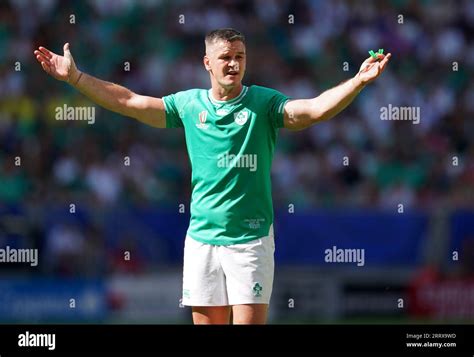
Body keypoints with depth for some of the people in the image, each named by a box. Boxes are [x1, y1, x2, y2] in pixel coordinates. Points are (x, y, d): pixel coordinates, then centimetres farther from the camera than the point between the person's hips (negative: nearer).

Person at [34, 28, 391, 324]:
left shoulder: (264, 103, -3)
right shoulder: (189, 104, 7)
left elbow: (315, 109, -17)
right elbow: (129, 101, 11)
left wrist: (359, 81, -32)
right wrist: (74, 77, 8)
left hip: (250, 240, -3)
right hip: (201, 240, 3)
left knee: (250, 321, -9)